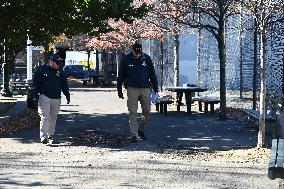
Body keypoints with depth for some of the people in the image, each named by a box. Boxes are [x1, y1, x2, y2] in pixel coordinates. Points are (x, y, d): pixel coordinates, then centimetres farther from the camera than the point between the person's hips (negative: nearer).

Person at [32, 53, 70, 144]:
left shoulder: (60, 71, 11)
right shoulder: (41, 69, 0)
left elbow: (64, 84, 18)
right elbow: (35, 83, -1)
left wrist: (67, 95, 13)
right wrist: (35, 95, -7)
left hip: (56, 98, 4)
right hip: (44, 97, -4)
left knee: (53, 119, 8)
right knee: (44, 117, -13)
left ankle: (50, 136, 18)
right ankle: (43, 136, -18)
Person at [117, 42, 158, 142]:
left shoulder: (147, 59, 3)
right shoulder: (126, 59, -1)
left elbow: (152, 74, 10)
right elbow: (120, 76, 4)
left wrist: (155, 88, 8)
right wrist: (119, 90, 3)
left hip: (145, 88, 2)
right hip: (132, 88, -2)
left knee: (147, 111, 5)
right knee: (132, 112, -4)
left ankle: (141, 130, 24)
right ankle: (133, 134, -1)